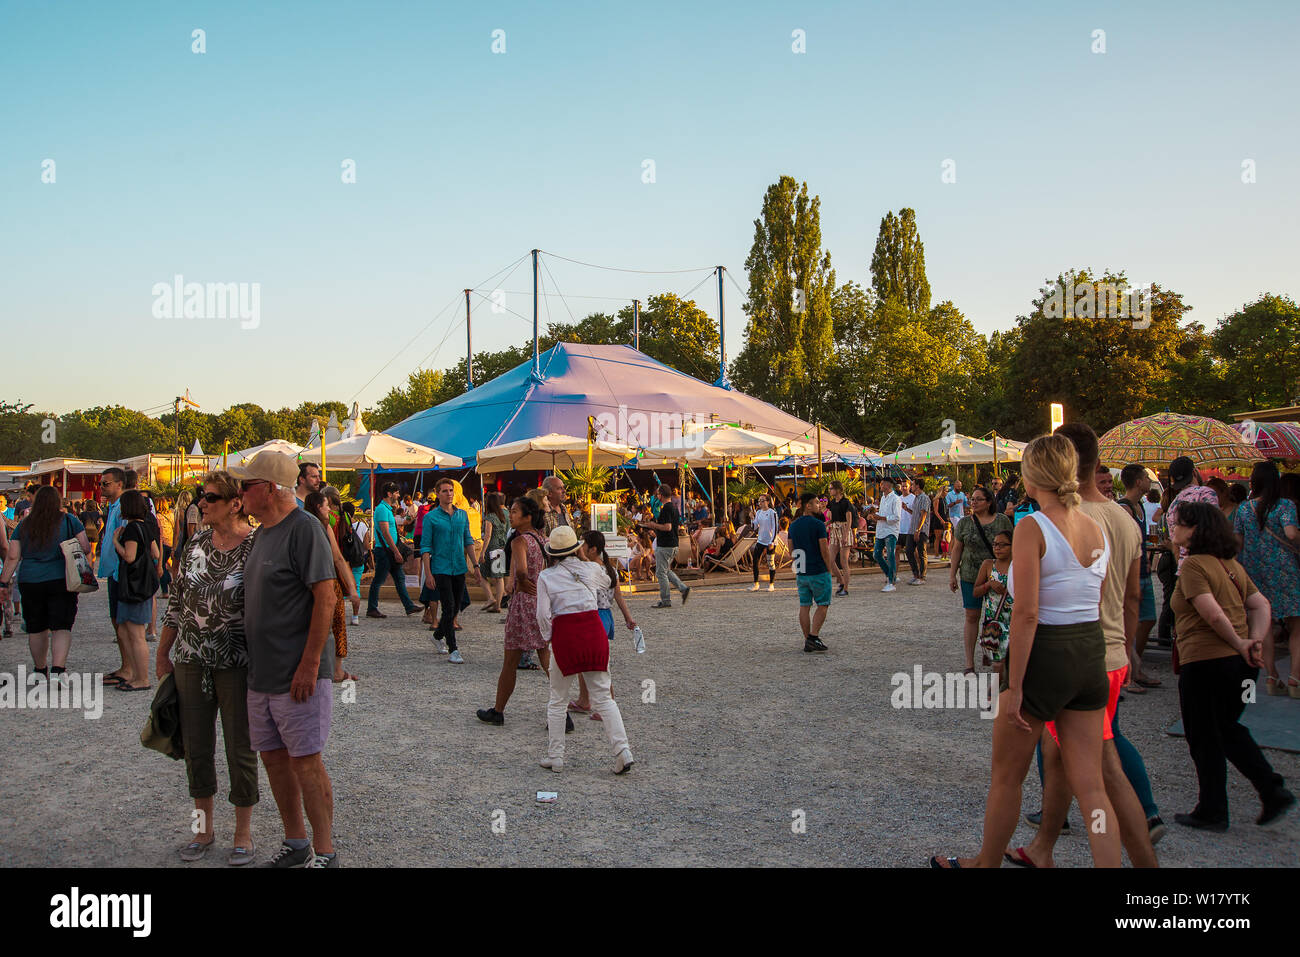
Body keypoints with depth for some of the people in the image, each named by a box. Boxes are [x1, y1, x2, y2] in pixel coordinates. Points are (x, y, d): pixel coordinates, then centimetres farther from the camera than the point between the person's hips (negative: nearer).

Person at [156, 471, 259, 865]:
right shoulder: (196, 542, 5)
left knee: (240, 748, 5)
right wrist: (162, 653, 15)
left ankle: (243, 833, 20)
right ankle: (204, 828, 29)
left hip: (237, 663, -5)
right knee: (195, 746, 12)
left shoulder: (257, 547, -11)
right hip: (191, 661, 5)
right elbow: (176, 599, 12)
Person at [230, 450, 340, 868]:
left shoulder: (303, 528, -14)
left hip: (297, 674, -9)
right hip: (261, 673, 9)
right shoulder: (262, 532, 14)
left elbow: (326, 598, -20)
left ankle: (324, 853, 10)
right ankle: (295, 844, 29)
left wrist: (309, 665, -22)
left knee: (305, 760, -3)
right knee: (273, 757, 14)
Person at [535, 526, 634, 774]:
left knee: (558, 701, 13)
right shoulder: (591, 569, 6)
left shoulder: (546, 577, -1)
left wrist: (549, 638, 8)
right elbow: (604, 576, 30)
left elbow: (543, 615, -7)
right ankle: (622, 751, -2)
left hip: (565, 635, -2)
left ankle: (555, 757, 17)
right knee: (603, 697, 7)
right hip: (594, 630, 2)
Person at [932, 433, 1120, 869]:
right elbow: (1096, 602, 12)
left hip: (1044, 656, -6)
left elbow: (1026, 613, -20)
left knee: (1006, 775, 14)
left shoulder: (1031, 529, -16)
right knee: (1090, 785, 11)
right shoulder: (1097, 529, 5)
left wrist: (1013, 687, -17)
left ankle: (986, 863, 32)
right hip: (1092, 654, 6)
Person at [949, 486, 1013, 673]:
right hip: (970, 577, 1)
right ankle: (969, 662, 6)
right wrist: (952, 575, 4)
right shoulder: (964, 523, 4)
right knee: (972, 616, 1)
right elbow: (957, 549, 7)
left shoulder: (1002, 521, 1)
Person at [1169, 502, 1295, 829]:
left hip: (1206, 661, -8)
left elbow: (1212, 613, -24)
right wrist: (1255, 641, -3)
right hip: (1241, 665, 8)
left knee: (1204, 739, 7)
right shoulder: (1231, 564, 12)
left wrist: (1239, 644, -13)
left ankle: (1211, 812, 17)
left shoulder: (1193, 564, -14)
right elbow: (1261, 606, 9)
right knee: (1227, 729, 24)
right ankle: (1273, 791, 16)